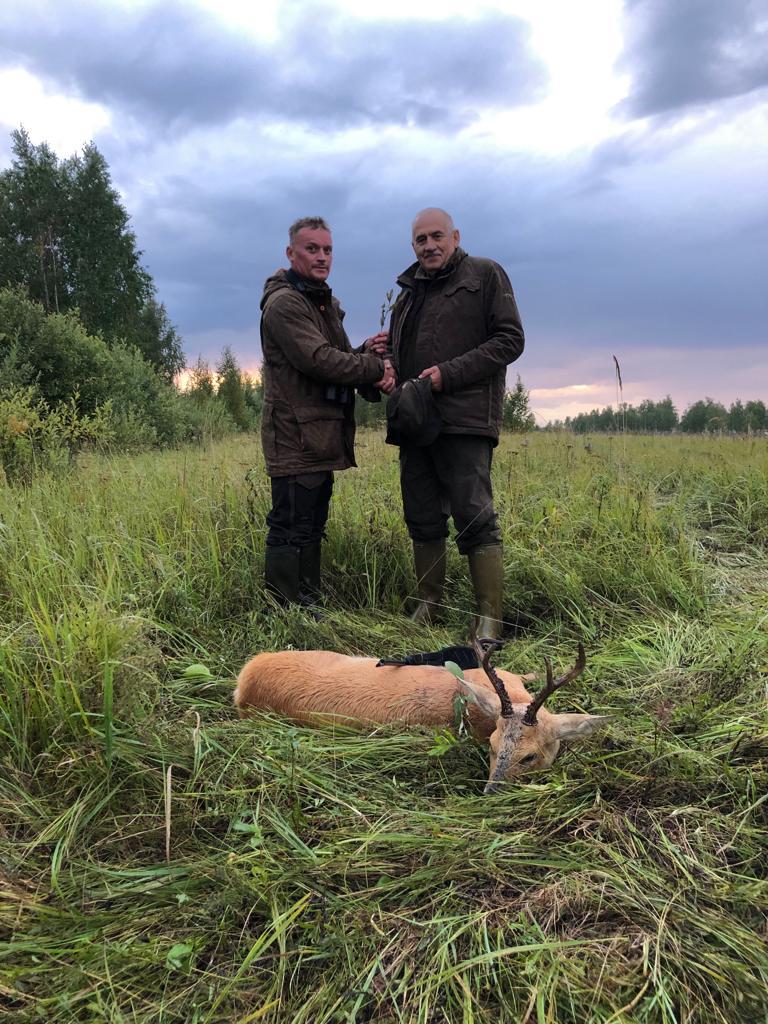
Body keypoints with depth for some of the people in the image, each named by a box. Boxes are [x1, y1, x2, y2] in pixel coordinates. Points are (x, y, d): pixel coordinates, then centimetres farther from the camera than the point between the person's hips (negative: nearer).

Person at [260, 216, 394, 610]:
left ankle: (308, 605, 24)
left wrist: (365, 353, -2)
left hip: (322, 437, 10)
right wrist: (377, 368, -13)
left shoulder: (326, 304, 22)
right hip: (296, 435, -10)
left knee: (311, 529, 15)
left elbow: (339, 360, 20)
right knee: (291, 530, -7)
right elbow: (319, 360, -21)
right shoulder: (284, 302, -10)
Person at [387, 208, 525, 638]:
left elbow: (510, 340, -5)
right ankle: (428, 606, 21)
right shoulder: (409, 290, 22)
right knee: (423, 520, 10)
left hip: (465, 421, -7)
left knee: (476, 520, -9)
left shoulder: (485, 275, 3)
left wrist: (448, 373, -13)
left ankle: (490, 622, -6)